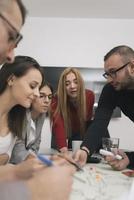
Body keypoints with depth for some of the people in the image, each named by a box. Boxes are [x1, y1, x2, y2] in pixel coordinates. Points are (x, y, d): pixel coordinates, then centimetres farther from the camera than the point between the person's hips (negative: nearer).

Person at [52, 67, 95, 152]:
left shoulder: (89, 96, -21)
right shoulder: (57, 100, -30)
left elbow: (88, 119, -5)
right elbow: (58, 125, -45)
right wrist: (63, 148, -60)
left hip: (83, 138, 2)